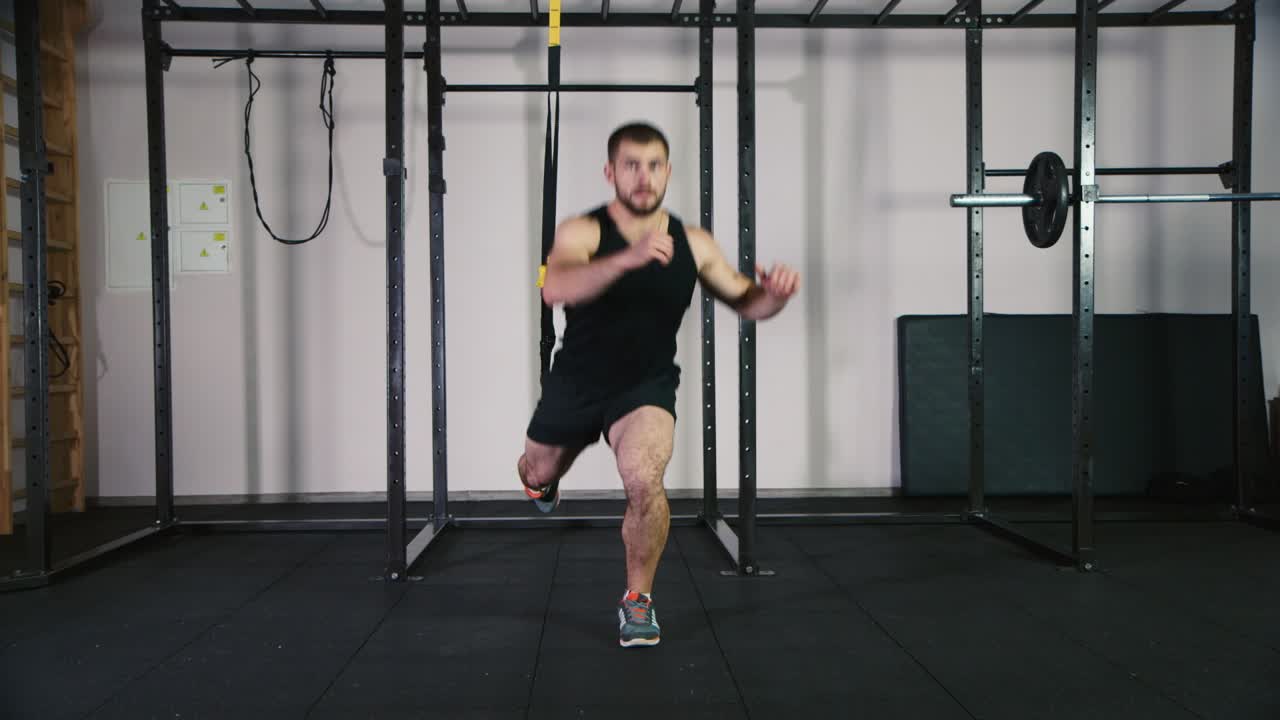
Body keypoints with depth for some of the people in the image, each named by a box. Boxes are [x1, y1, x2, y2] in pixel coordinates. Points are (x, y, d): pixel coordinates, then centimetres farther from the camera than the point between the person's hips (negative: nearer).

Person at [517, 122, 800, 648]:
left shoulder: (694, 244, -10)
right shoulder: (582, 232, -20)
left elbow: (745, 303, 2)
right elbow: (554, 290, -41)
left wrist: (774, 294, -22)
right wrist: (627, 258, -57)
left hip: (646, 386, 0)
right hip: (576, 382, 0)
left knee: (644, 482, -27)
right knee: (539, 475, 23)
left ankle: (638, 599, -3)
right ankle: (541, 480, 65)